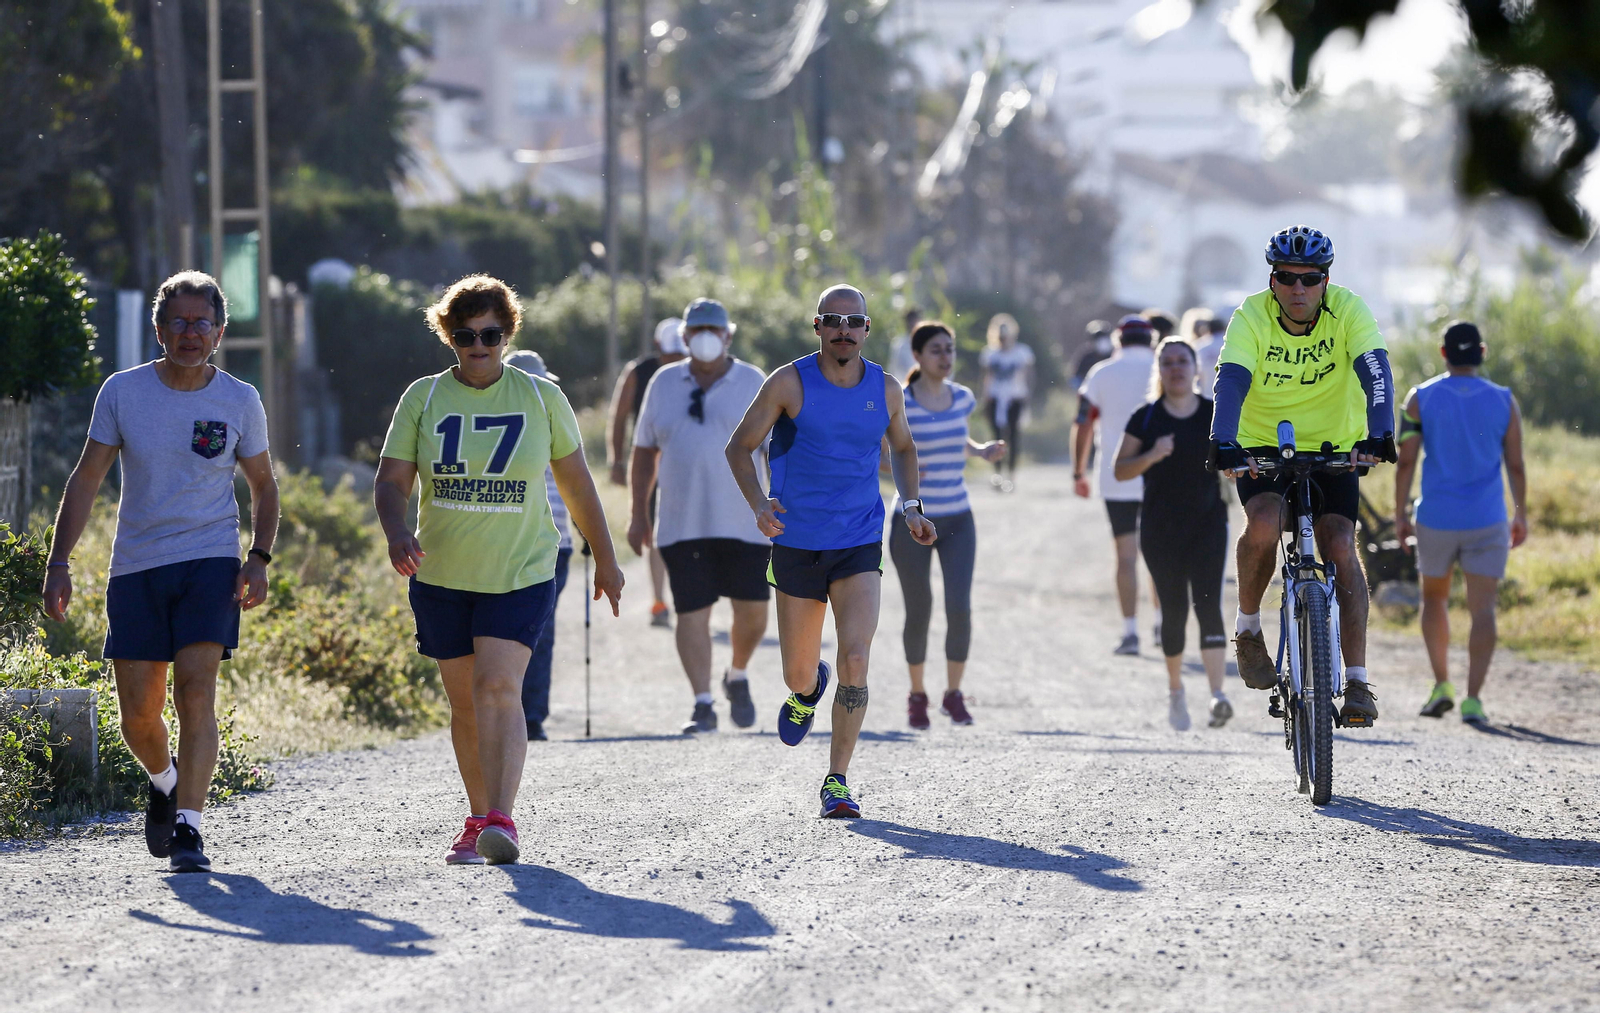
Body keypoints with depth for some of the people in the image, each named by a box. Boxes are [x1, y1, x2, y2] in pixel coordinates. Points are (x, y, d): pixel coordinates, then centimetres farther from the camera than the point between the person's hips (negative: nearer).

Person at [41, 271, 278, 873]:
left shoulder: (240, 401, 1)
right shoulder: (122, 392, 0)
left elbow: (263, 485, 13)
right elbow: (87, 479, 3)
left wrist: (259, 558, -1)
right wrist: (59, 562, -4)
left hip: (209, 563, -1)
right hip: (135, 568, 1)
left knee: (196, 693, -17)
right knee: (138, 715, 3)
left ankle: (187, 825, -17)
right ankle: (165, 781, 35)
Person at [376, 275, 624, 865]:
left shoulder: (540, 397, 2)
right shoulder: (424, 398, 2)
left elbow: (575, 481, 11)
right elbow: (391, 481, -2)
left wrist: (604, 557, 15)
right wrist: (397, 532, -23)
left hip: (521, 574, -2)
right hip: (443, 576, 2)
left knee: (498, 688, -19)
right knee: (464, 703, 8)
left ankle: (501, 820, -26)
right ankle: (478, 820, 21)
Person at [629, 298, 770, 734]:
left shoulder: (752, 383, 2)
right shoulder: (664, 383, 8)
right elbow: (644, 449, 14)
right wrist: (639, 515, 11)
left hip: (744, 523, -1)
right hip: (683, 525, 1)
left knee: (753, 612, 2)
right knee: (692, 613, -6)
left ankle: (738, 677, 30)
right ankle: (702, 705, -3)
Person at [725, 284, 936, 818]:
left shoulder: (885, 389, 1)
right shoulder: (790, 383, -7)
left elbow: (902, 447, 21)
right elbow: (740, 447, -1)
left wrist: (911, 506, 6)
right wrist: (758, 503, -17)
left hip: (859, 545, 1)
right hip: (797, 546, -1)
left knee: (855, 660, -17)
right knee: (799, 674, 9)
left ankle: (837, 780, -6)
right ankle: (808, 691, 50)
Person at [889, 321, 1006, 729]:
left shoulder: (962, 398, 4)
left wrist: (983, 451, 4)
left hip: (957, 522, 3)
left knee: (960, 608, -10)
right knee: (918, 614, 5)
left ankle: (953, 694, 8)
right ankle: (917, 695, 27)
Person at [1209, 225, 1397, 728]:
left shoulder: (1347, 310, -17)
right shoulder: (1251, 317, -19)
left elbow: (1374, 371, -30)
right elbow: (1231, 381, -33)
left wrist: (1379, 434, -47)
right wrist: (1224, 444, -50)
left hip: (1333, 448, 1)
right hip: (1262, 446, -1)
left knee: (1340, 548, -16)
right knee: (1263, 525, -29)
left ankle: (1357, 683, -11)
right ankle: (1248, 629, -3)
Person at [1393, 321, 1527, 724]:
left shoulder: (1421, 399, -2)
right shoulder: (1504, 402, 0)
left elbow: (1406, 460, -6)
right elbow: (1515, 464, 0)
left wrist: (1400, 514, 2)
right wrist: (1521, 515, 11)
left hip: (1436, 520, 1)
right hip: (1487, 523, -1)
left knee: (1435, 597, 21)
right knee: (1482, 609, -2)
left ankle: (1441, 684, 16)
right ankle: (1473, 698, -13)